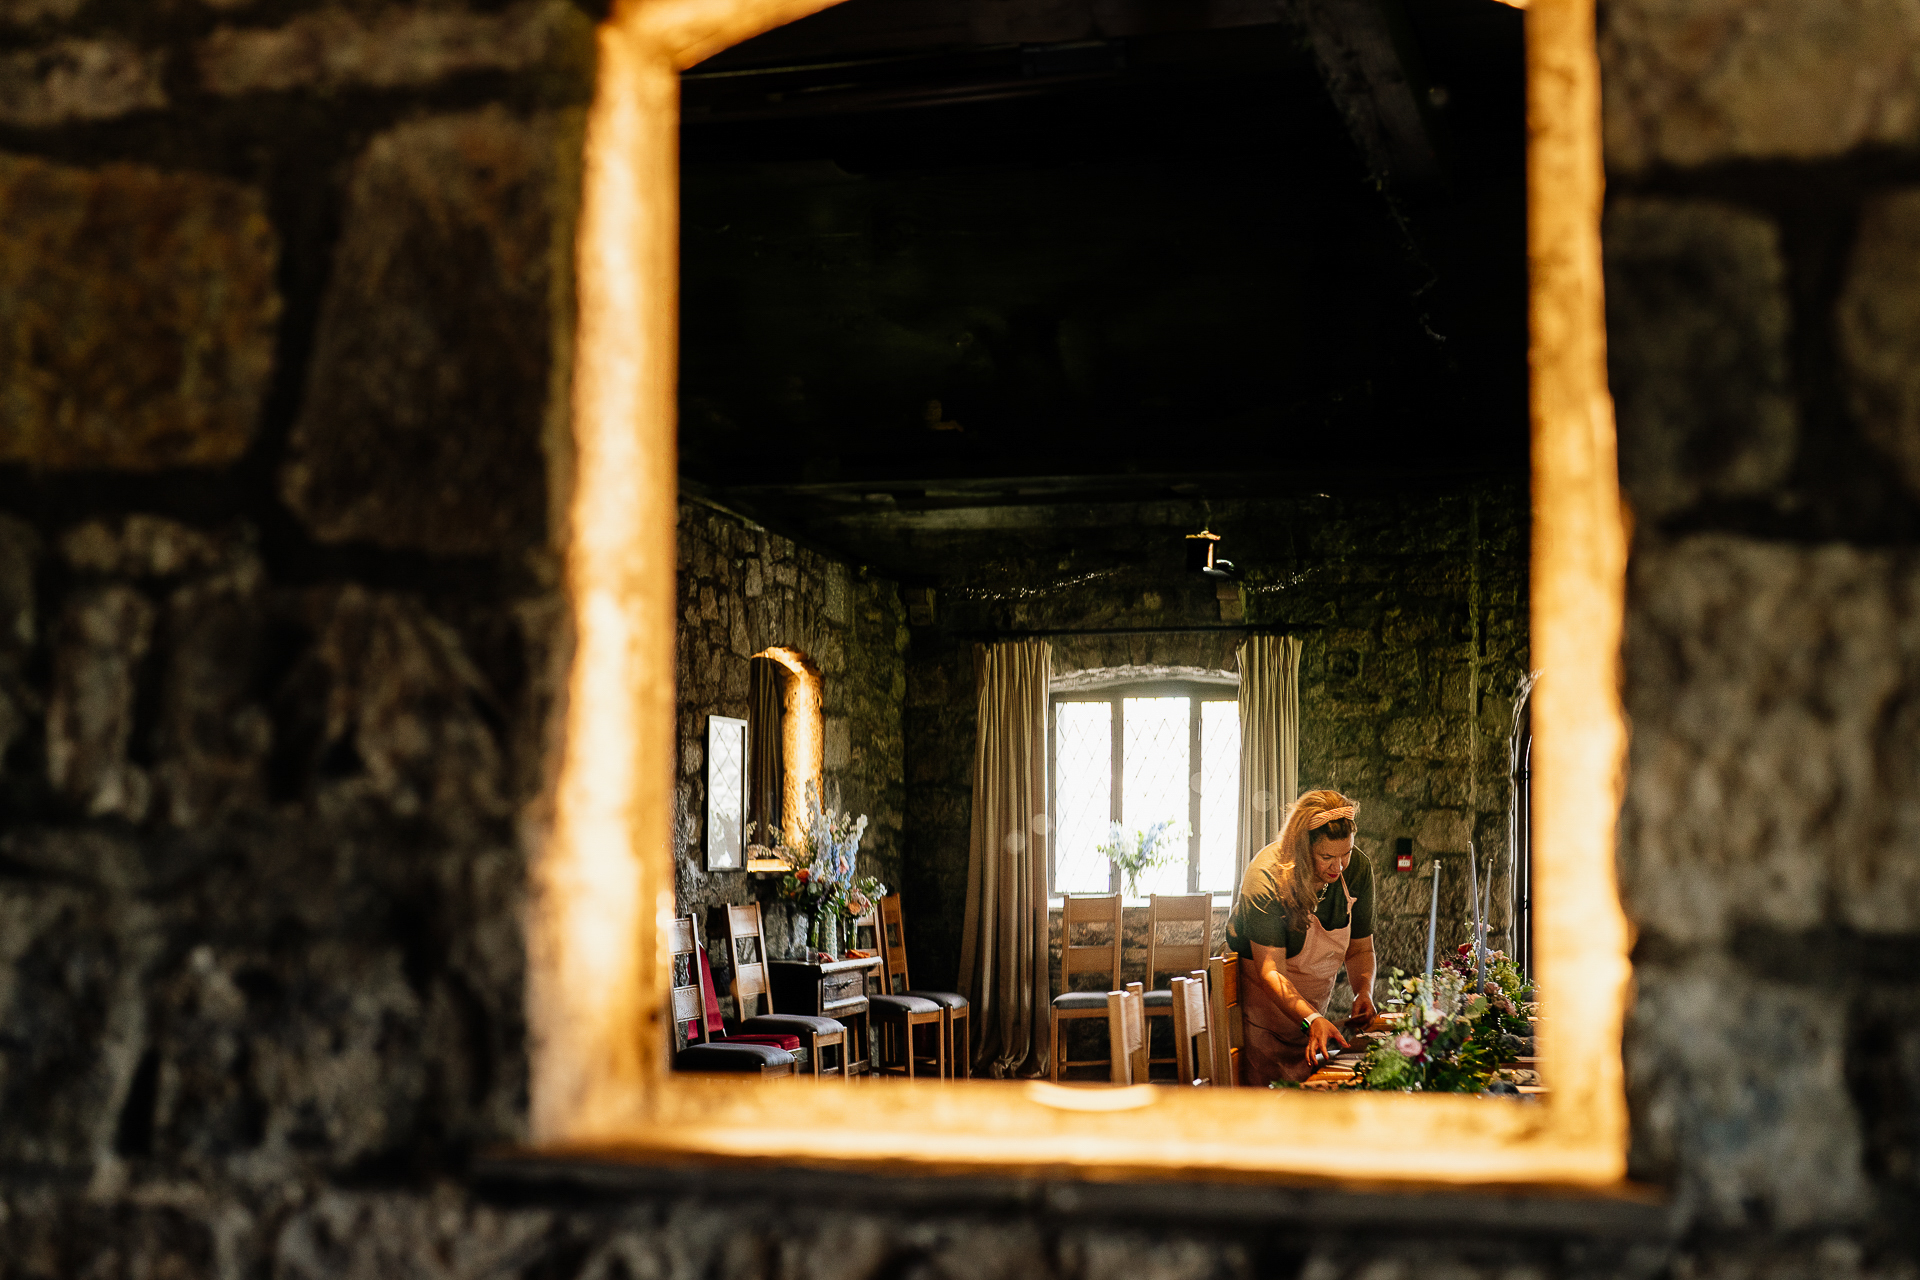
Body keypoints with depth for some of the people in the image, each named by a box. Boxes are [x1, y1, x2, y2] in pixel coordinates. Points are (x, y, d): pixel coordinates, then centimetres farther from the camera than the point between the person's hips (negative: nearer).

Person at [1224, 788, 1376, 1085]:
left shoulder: (1358, 869, -10)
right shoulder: (1265, 878, -27)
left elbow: (1360, 948, 2)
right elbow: (1270, 972, -31)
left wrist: (1363, 991, -19)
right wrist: (1311, 1020, -44)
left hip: (1313, 1009, 5)